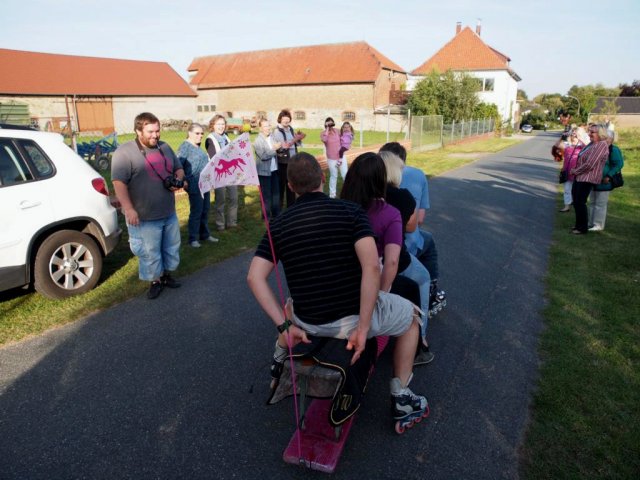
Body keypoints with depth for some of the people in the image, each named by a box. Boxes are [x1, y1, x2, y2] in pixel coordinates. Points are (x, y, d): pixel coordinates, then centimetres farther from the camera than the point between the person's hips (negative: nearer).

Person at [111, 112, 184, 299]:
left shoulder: (165, 148, 8)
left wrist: (178, 180, -5)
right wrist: (128, 209, -26)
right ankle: (155, 281, 24)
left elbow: (179, 168, 19)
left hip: (169, 213, 7)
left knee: (172, 247, 18)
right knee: (150, 253, 5)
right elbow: (119, 182, -19)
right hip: (145, 217, -6)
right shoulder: (124, 152, -13)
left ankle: (166, 275, 37)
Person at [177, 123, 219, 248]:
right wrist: (184, 181, -20)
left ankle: (205, 235, 27)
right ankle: (193, 238, 10)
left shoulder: (198, 146, 14)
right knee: (196, 212, -1)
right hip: (195, 186, -8)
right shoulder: (185, 146, -11)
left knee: (205, 211, 14)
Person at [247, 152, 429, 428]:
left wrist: (284, 327, -7)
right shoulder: (350, 211, -11)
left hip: (308, 322, 4)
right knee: (411, 316, 25)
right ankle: (401, 399, 27)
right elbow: (371, 267, -24)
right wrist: (362, 329, -18)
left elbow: (254, 277, -8)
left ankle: (280, 360, 55)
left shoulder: (278, 225, -1)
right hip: (353, 316, -3)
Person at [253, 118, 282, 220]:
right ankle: (267, 215, 15)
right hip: (264, 171, -6)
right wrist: (274, 149, -20)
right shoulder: (258, 141, -12)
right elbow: (263, 156, -21)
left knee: (276, 192, 14)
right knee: (266, 194, 4)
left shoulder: (272, 137, 4)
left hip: (274, 170, 6)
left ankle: (276, 213, 26)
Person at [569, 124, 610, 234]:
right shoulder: (592, 144, 13)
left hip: (588, 178, -9)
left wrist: (575, 171, -10)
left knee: (580, 202, -3)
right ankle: (579, 224, 27)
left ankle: (583, 228, 8)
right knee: (576, 201, 15)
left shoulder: (601, 145, -17)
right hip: (580, 176, 9)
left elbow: (589, 164, -22)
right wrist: (575, 171, 8)